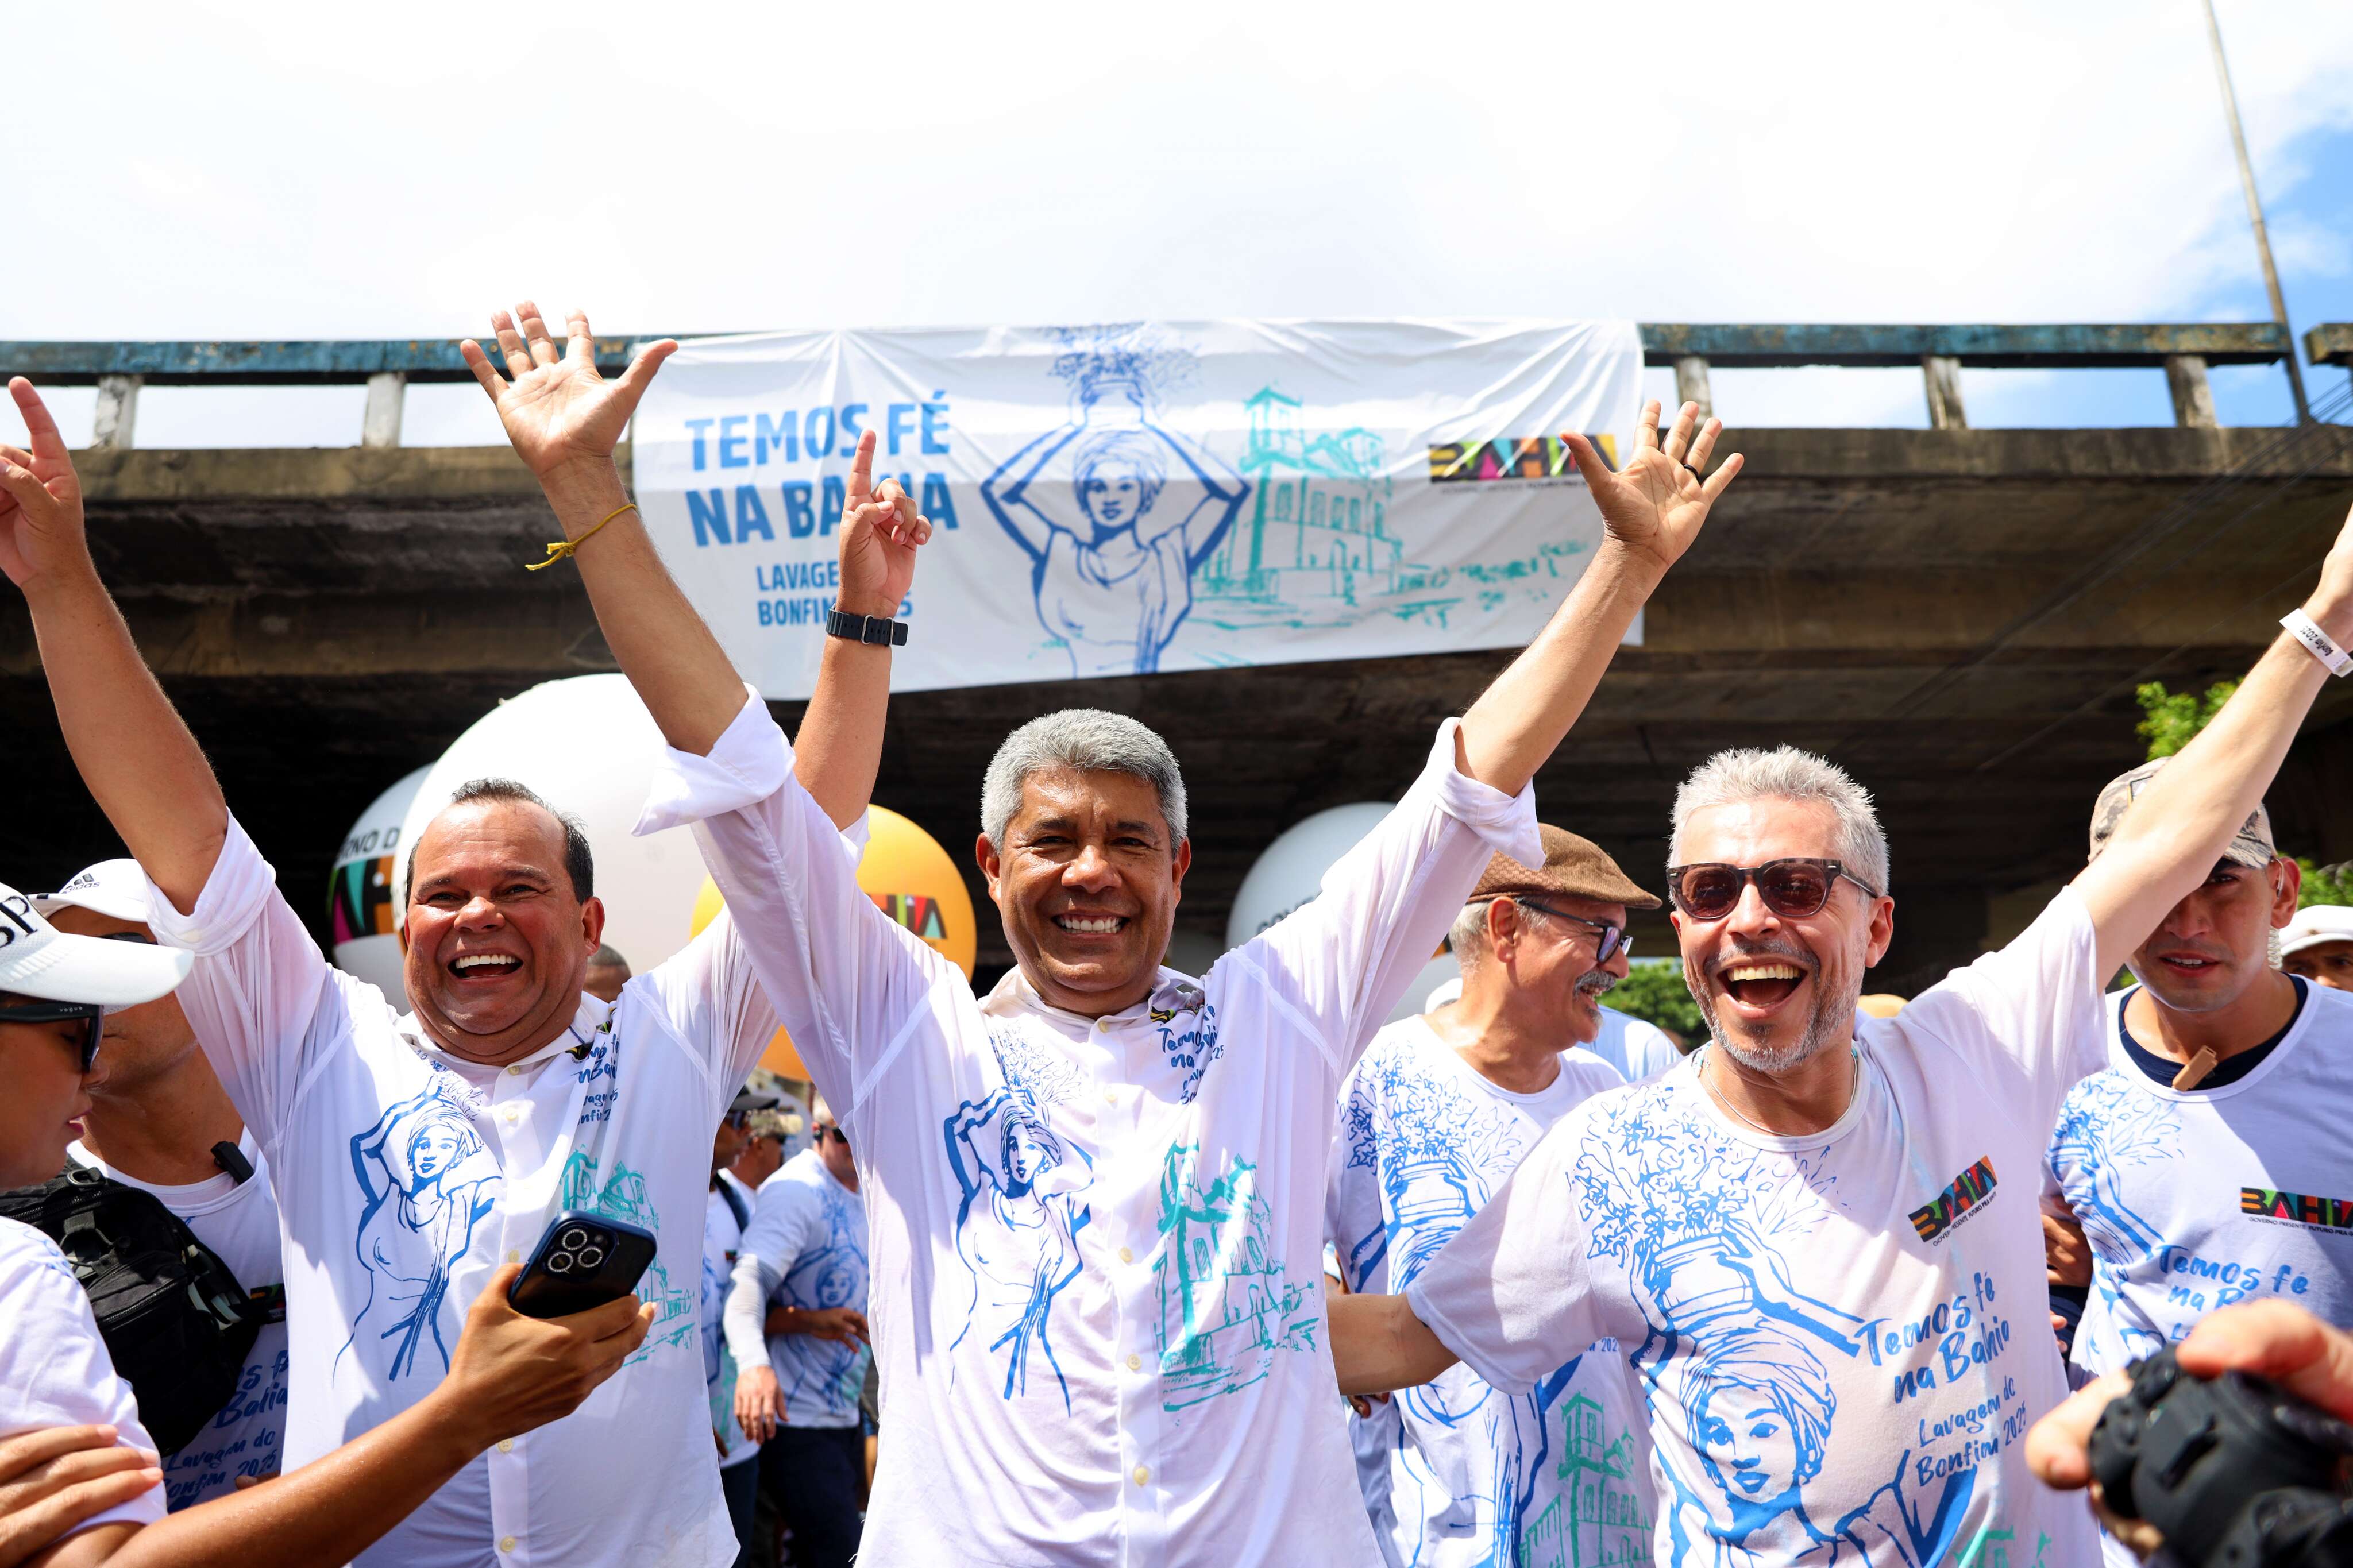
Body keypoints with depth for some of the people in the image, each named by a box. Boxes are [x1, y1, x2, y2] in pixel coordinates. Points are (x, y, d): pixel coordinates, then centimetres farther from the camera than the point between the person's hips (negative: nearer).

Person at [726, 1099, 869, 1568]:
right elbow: (748, 1282, -33)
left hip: (844, 1414, 9)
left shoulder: (861, 1194, 9)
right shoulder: (796, 1190, -18)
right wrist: (754, 1363, -48)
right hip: (796, 1422, -9)